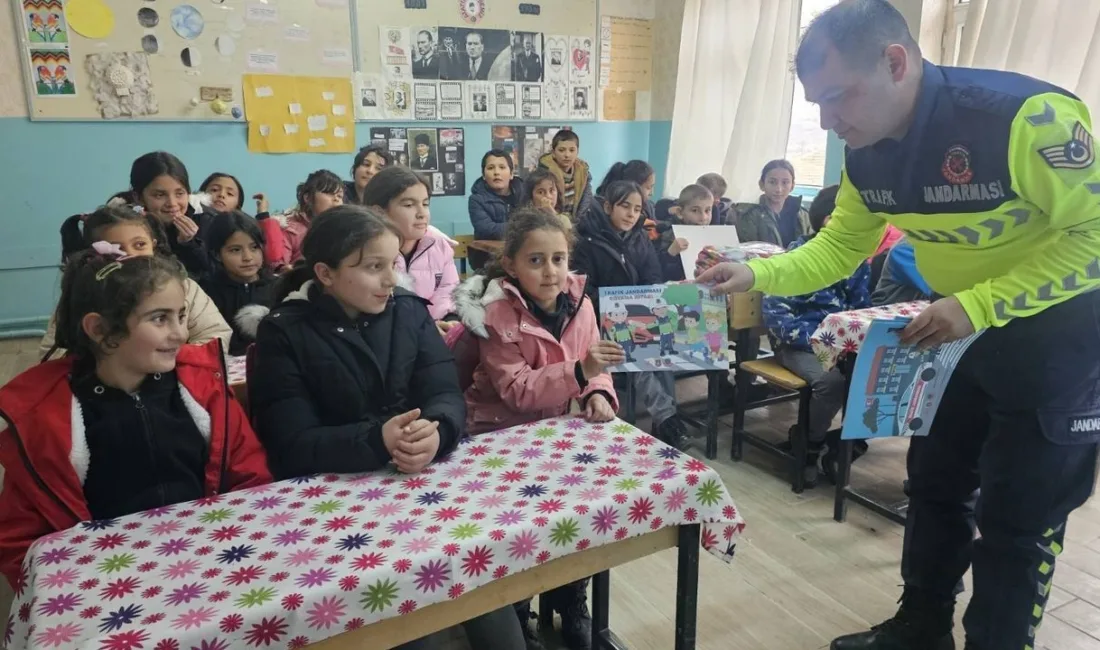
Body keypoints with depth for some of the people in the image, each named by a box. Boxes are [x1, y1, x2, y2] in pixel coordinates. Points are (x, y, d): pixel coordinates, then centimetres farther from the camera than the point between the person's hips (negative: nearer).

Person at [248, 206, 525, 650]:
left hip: (424, 479, 3)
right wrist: (378, 441, -31)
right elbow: (294, 446, -14)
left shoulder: (410, 310, 4)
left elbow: (446, 395, -4)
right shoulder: (283, 335, -6)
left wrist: (435, 432, -28)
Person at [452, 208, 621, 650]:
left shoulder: (579, 303, -4)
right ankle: (516, 613, 5)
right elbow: (517, 391, -24)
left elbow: (589, 369, 5)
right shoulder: (497, 314, -19)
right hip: (500, 433, -5)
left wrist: (597, 393, -19)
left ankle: (571, 600, 12)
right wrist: (579, 371, -38)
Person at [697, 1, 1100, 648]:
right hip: (965, 325, 7)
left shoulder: (1028, 116, -30)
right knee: (936, 479, 16)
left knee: (1017, 514, 2)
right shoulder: (867, 156, -9)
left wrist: (978, 304, -32)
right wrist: (757, 275, -16)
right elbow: (838, 249, 0)